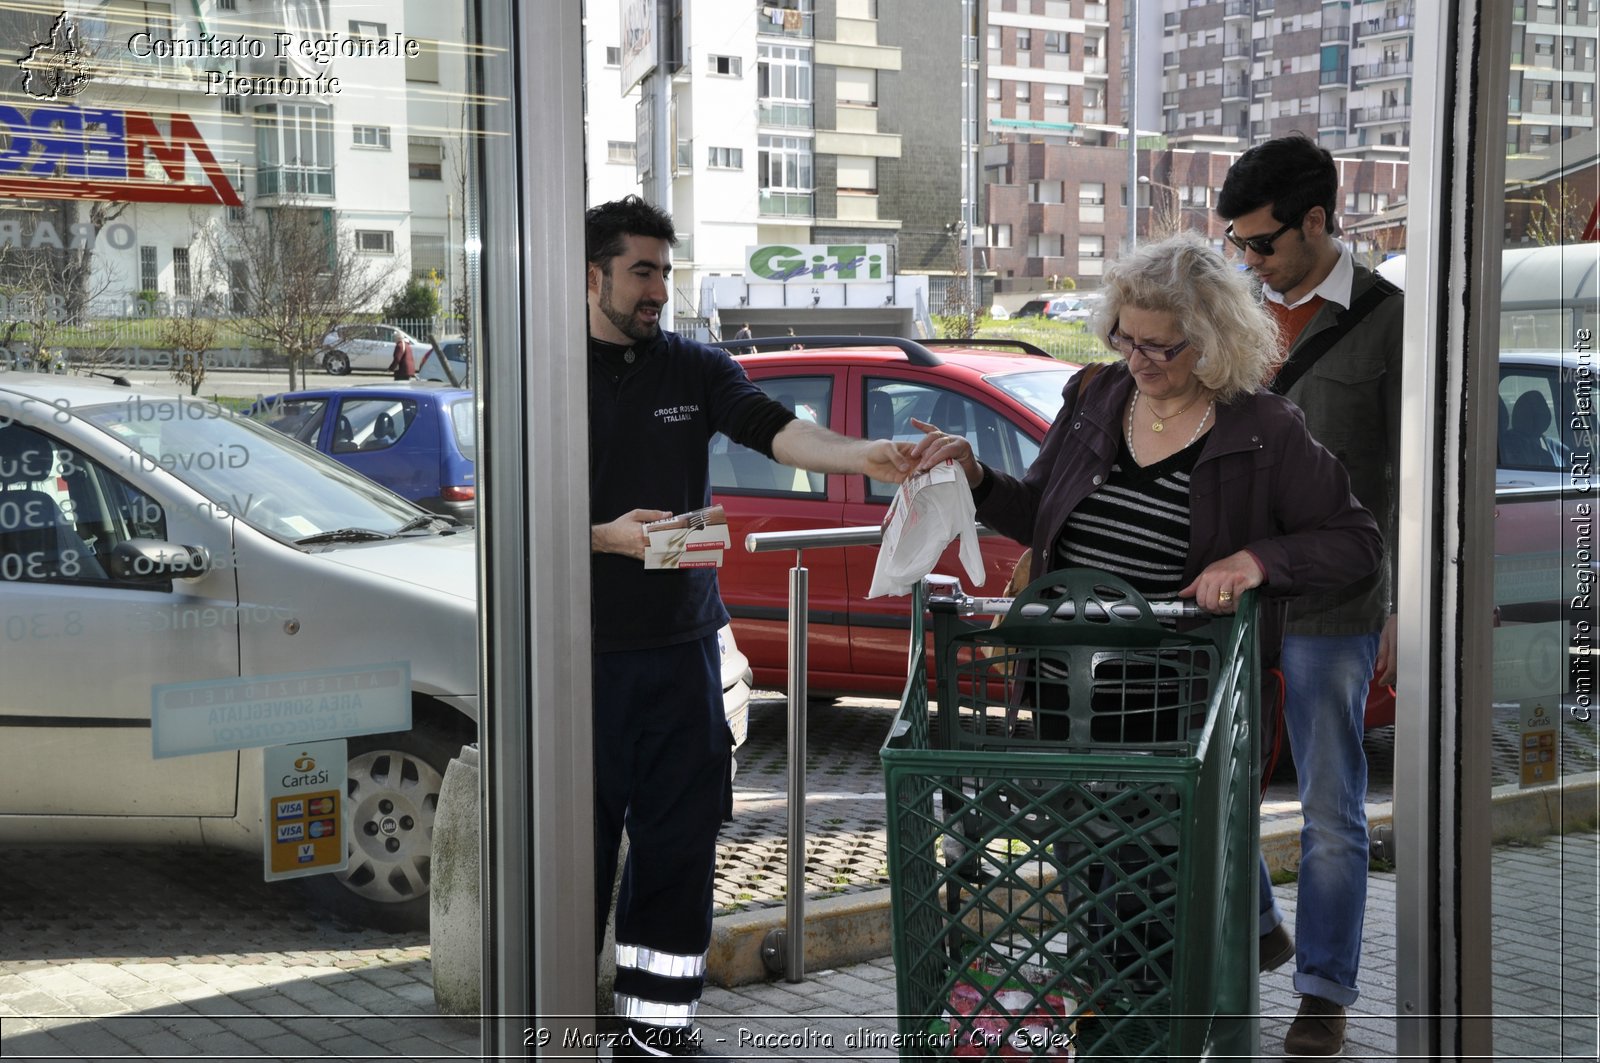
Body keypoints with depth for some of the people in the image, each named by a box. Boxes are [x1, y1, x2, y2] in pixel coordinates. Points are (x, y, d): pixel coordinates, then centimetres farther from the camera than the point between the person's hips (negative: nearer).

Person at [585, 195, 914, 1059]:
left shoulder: (694, 370, 7)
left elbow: (773, 428, -10)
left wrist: (860, 455, -28)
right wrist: (606, 536, -19)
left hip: (680, 645, 3)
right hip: (583, 653, -3)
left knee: (680, 840, 6)